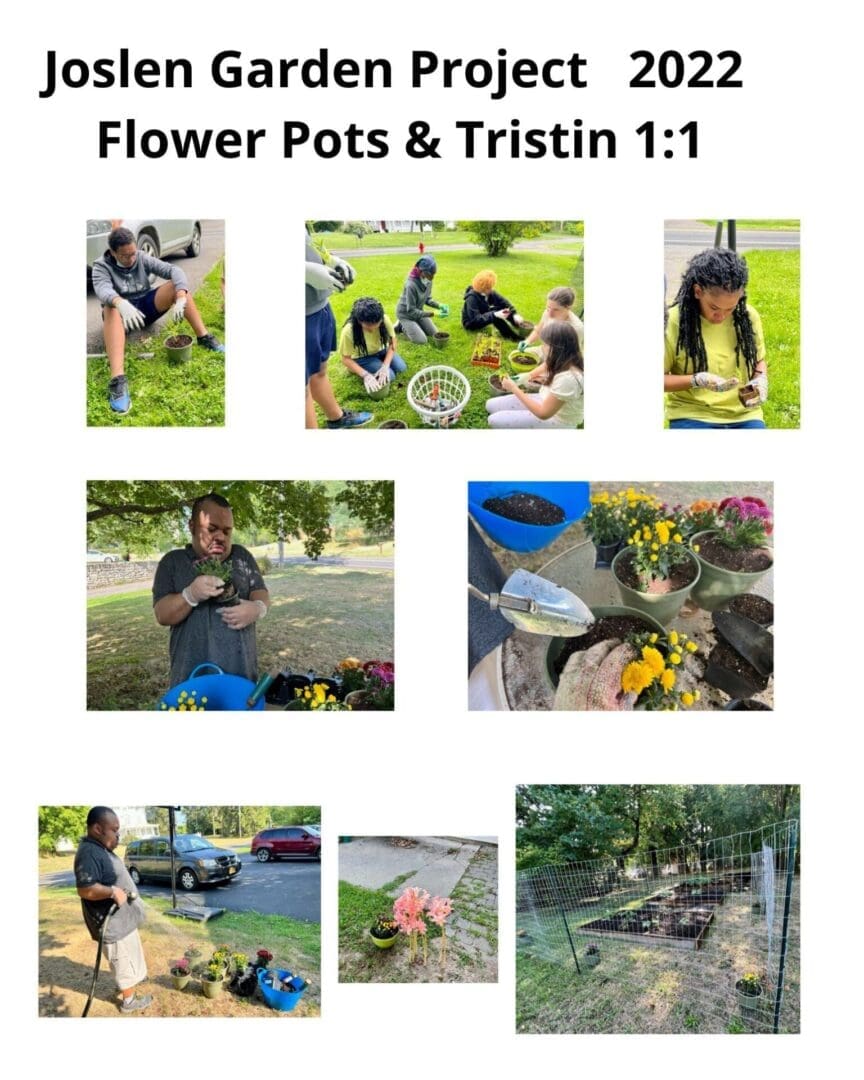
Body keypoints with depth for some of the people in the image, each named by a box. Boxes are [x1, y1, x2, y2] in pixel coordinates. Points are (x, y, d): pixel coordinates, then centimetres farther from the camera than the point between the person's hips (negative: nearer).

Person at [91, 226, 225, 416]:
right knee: (111, 307, -40)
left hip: (146, 306, 4)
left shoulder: (143, 258, -2)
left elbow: (174, 269, -15)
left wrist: (181, 298, -35)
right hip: (122, 311, -3)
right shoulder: (102, 266, -11)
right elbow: (102, 290, -33)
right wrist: (121, 303, -56)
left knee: (177, 284, -17)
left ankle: (204, 338, -19)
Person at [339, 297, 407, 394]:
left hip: (380, 350, 4)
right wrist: (365, 375, -34)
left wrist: (385, 366, -28)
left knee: (401, 368, -12)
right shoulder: (349, 331, -37)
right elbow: (346, 359, -24)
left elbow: (392, 343, -15)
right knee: (389, 375, -20)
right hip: (362, 358, -4)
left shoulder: (384, 320, -30)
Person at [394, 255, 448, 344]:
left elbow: (427, 299, 2)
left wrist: (439, 306, -18)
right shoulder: (411, 285, -35)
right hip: (406, 313, -7)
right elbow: (411, 311, -30)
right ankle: (402, 327, 10)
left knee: (433, 333, 10)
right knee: (422, 340, -11)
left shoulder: (428, 281, -14)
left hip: (418, 311, 7)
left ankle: (410, 326, 23)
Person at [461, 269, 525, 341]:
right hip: (471, 324, -8)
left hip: (483, 317, 8)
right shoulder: (472, 298, -29)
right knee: (494, 312, -31)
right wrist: (494, 315, -45)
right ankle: (511, 336, -30)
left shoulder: (489, 293, -8)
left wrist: (515, 314, -27)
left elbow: (504, 302, -11)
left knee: (503, 307, -10)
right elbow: (475, 319, -37)